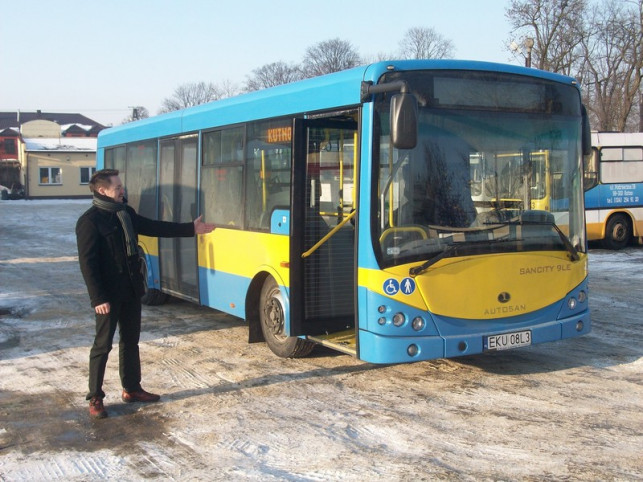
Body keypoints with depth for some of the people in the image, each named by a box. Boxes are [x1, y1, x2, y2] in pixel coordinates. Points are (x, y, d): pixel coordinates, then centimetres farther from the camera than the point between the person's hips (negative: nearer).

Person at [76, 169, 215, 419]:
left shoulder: (126, 213, 8)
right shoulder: (89, 221, -16)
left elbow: (155, 228, 16)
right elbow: (87, 263, -19)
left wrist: (190, 229, 15)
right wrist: (98, 298, -22)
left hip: (131, 290, 8)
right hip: (109, 295, -8)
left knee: (130, 340, 16)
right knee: (103, 345, 1)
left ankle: (131, 389, 29)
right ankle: (95, 398, 11)